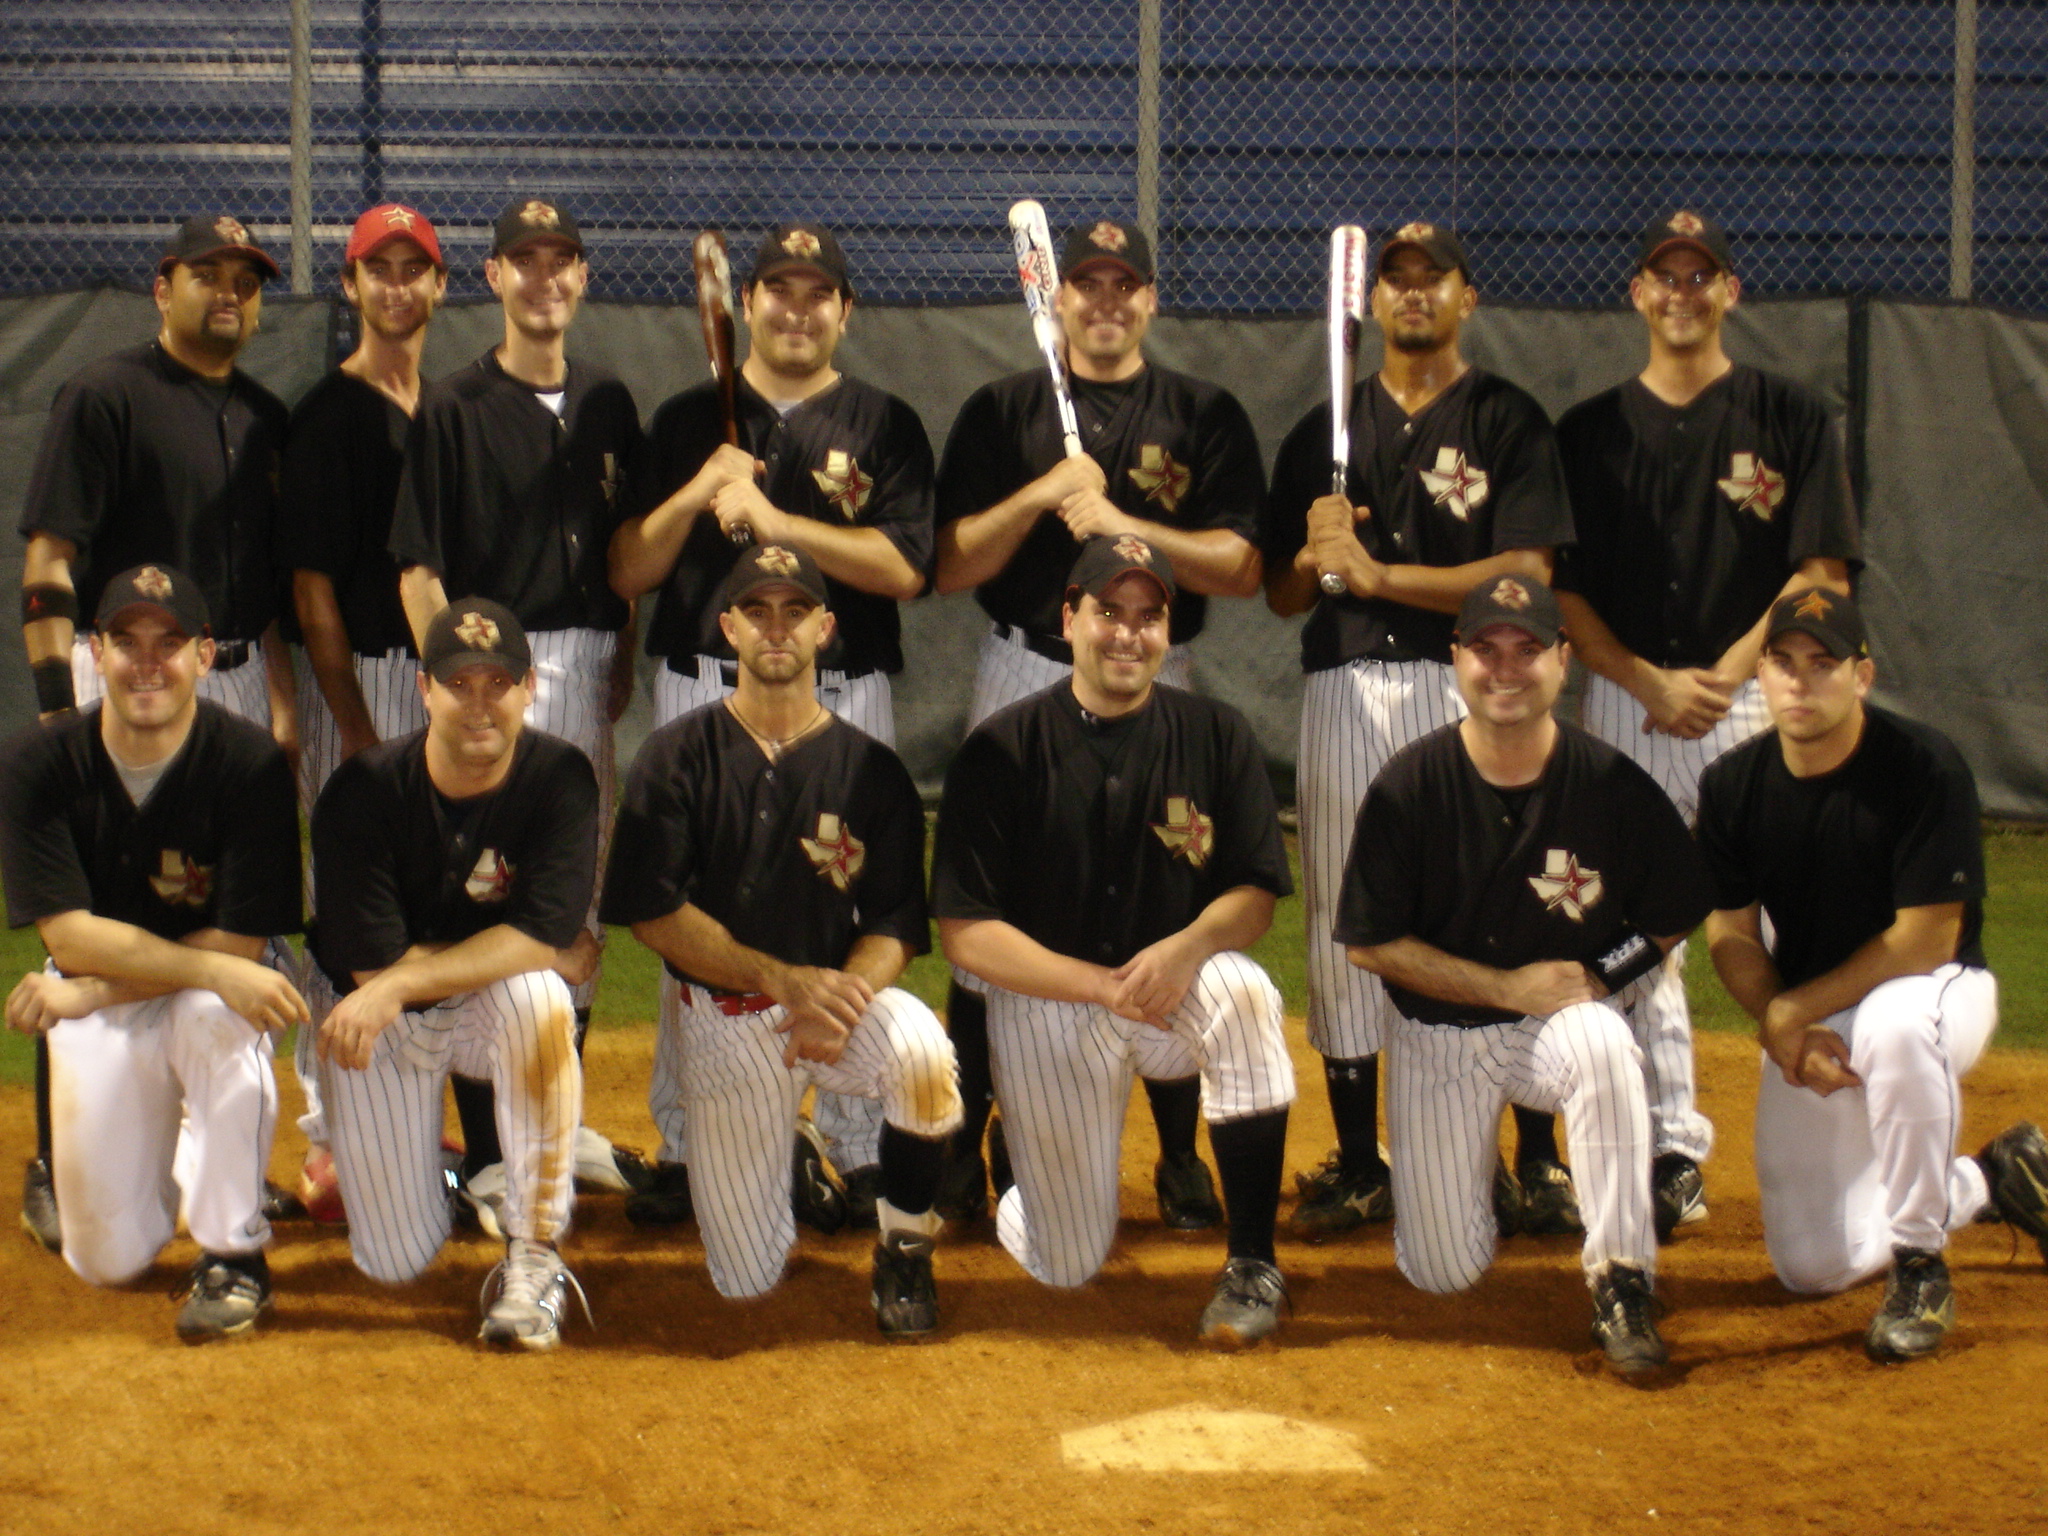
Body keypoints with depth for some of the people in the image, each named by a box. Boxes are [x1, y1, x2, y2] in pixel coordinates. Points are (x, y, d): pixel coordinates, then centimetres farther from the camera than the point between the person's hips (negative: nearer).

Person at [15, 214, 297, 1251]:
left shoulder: (266, 419, 14)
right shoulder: (105, 397, -6)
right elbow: (48, 562, -11)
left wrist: (280, 697, 11)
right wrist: (60, 709, -17)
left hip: (235, 686, 7)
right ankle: (60, 1172, -2)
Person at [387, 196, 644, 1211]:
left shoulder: (607, 406, 12)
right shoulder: (454, 408, -4)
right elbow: (417, 565, -8)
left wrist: (623, 659, 7)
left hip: (589, 669, 6)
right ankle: (488, 1156, -4)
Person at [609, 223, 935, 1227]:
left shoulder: (884, 427, 6)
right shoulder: (688, 423, 11)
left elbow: (905, 568, -8)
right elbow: (628, 573, 5)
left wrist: (775, 520, -15)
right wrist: (698, 492, -11)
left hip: (843, 700, -1)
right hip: (703, 692, 1)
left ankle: (861, 1152, 8)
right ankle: (681, 1149, 10)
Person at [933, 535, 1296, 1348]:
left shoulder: (1216, 736, -4)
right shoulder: (1000, 751, -11)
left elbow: (1256, 896, -2)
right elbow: (965, 934, -12)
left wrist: (1189, 945, -25)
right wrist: (1105, 985, -22)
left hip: (1180, 985, 1)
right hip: (1044, 1002, -1)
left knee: (1243, 993, -35)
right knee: (1070, 1265, -2)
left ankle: (1252, 1265, -21)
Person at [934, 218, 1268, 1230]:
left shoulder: (1206, 417, 6)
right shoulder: (1002, 413, 7)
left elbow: (1242, 568, -4)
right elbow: (950, 566, 0)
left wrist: (1124, 524, -15)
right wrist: (1044, 492, -13)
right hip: (1022, 679, 1)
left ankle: (1181, 1155, 9)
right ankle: (962, 1145, 9)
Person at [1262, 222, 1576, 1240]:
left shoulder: (1509, 422, 4)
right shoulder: (1325, 431, 15)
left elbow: (1525, 576, -8)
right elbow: (1282, 596, 14)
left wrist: (1376, 574, -13)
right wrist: (1314, 552, -9)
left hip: (1471, 692, -4)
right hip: (1345, 690, 4)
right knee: (1342, 927, 4)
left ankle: (1540, 1164, -2)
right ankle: (1356, 1165, 12)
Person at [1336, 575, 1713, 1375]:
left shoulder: (1616, 788, -12)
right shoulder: (1409, 787, -13)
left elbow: (1673, 917, 3)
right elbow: (1370, 943, -9)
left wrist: (1595, 984, -13)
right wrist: (1509, 987, -16)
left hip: (1571, 1016, -1)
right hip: (1439, 1033, 1)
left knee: (1604, 1043, -38)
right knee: (1444, 1272, -2)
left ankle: (1622, 1280, -24)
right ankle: (1438, 1163, 34)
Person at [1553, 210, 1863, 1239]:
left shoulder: (1791, 419, 5)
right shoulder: (1590, 432, 11)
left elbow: (1824, 576, -2)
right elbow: (1564, 590, 6)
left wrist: (1724, 674, -12)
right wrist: (1653, 684, -9)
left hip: (1759, 700, -2)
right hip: (1625, 702, 2)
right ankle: (1673, 1153, 9)